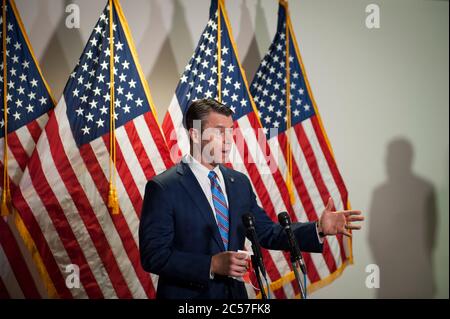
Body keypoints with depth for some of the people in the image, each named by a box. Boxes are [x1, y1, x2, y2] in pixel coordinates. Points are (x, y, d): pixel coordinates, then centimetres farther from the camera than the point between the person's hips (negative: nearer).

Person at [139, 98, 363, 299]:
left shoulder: (240, 182, 6)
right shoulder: (163, 188, -13)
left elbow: (267, 233, 7)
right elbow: (153, 255, -16)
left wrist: (319, 229, -6)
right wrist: (212, 265, -24)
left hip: (234, 293, 6)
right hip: (187, 295, -6)